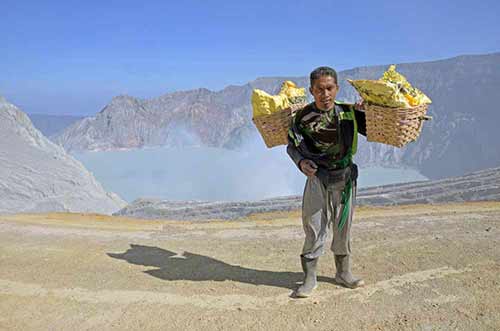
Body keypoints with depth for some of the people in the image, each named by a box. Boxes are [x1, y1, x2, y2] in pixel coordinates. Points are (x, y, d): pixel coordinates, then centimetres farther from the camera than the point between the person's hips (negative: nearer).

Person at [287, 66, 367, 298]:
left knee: (343, 228, 13)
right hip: (317, 177, -2)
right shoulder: (303, 117, -8)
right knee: (314, 228, 0)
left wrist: (365, 111, -11)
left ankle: (343, 272, 31)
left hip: (345, 177, 2)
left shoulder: (349, 112, -3)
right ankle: (309, 278, 14)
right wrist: (301, 162, -20)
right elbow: (292, 145, -1)